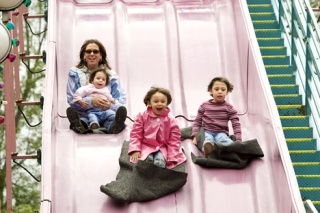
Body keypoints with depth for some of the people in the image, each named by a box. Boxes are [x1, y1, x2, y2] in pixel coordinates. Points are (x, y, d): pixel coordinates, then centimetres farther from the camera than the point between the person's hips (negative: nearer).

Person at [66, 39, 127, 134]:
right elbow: (72, 99, 1)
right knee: (71, 110, -34)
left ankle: (114, 127, -63)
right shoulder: (75, 73, 14)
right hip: (84, 116, 0)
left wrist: (110, 105, -20)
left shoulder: (111, 75, 16)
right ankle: (79, 126, -62)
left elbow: (121, 100, 5)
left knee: (122, 110, -34)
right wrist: (91, 101, -19)